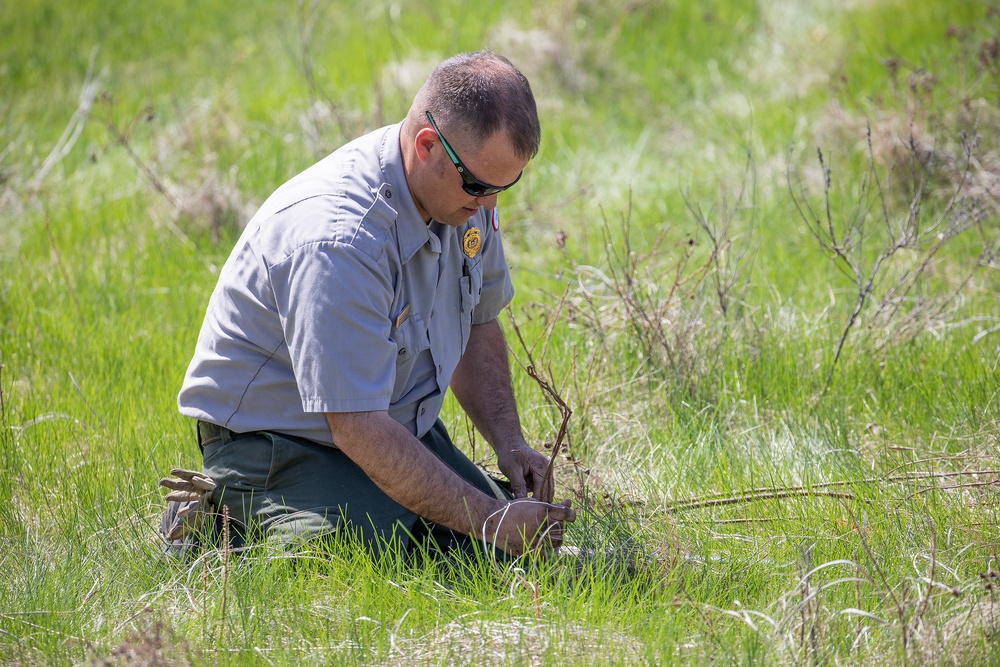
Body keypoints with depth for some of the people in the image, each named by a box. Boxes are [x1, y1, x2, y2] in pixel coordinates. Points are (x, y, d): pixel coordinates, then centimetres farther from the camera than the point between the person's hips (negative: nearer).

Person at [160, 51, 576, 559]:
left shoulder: (466, 193, -5)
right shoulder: (337, 240, -32)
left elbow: (477, 325, 13)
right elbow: (359, 429, -32)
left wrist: (508, 441, -3)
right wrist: (488, 521, -29)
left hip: (400, 426, 9)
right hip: (280, 440, -9)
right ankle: (227, 517, -2)